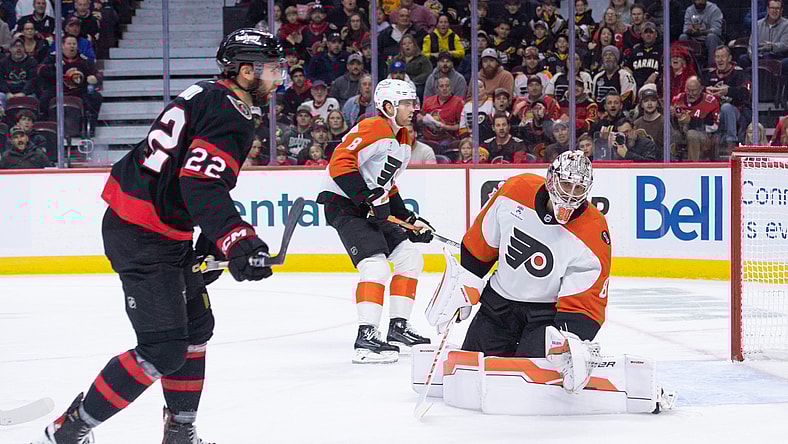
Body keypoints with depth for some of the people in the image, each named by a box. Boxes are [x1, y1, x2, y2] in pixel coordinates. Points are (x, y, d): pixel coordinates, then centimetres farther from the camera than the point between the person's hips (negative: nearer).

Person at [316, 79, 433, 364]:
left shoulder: (403, 140, 16)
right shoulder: (373, 130, -17)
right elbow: (340, 164, -27)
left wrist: (409, 218, 17)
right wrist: (371, 199, -27)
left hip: (370, 209, 11)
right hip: (343, 204, -10)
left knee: (410, 258, 10)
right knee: (375, 266, -23)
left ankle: (398, 327, 18)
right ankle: (366, 338, -26)